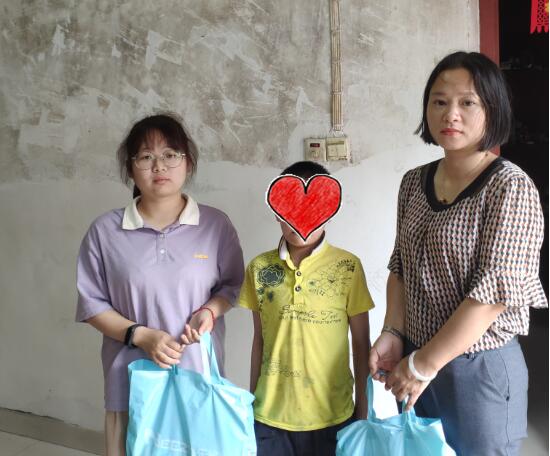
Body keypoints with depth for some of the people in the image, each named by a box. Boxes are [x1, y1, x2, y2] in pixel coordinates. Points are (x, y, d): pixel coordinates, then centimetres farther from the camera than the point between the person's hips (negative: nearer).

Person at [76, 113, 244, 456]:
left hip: (199, 379, 1)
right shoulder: (105, 231, -2)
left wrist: (210, 311, -14)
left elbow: (233, 284, 7)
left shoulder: (216, 225, -2)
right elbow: (92, 304, 1)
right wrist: (140, 335, -14)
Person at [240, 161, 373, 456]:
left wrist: (363, 404, 3)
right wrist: (251, 401, 10)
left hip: (333, 415, -1)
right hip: (270, 416, 2)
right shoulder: (259, 268, -1)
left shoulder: (348, 267, -7)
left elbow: (361, 342, 0)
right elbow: (259, 340, 6)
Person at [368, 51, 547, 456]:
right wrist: (393, 333, -4)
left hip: (481, 369, -5)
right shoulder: (414, 183, 3)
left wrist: (425, 363, -16)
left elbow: (495, 290, -19)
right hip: (417, 363, 6)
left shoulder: (510, 187, -15)